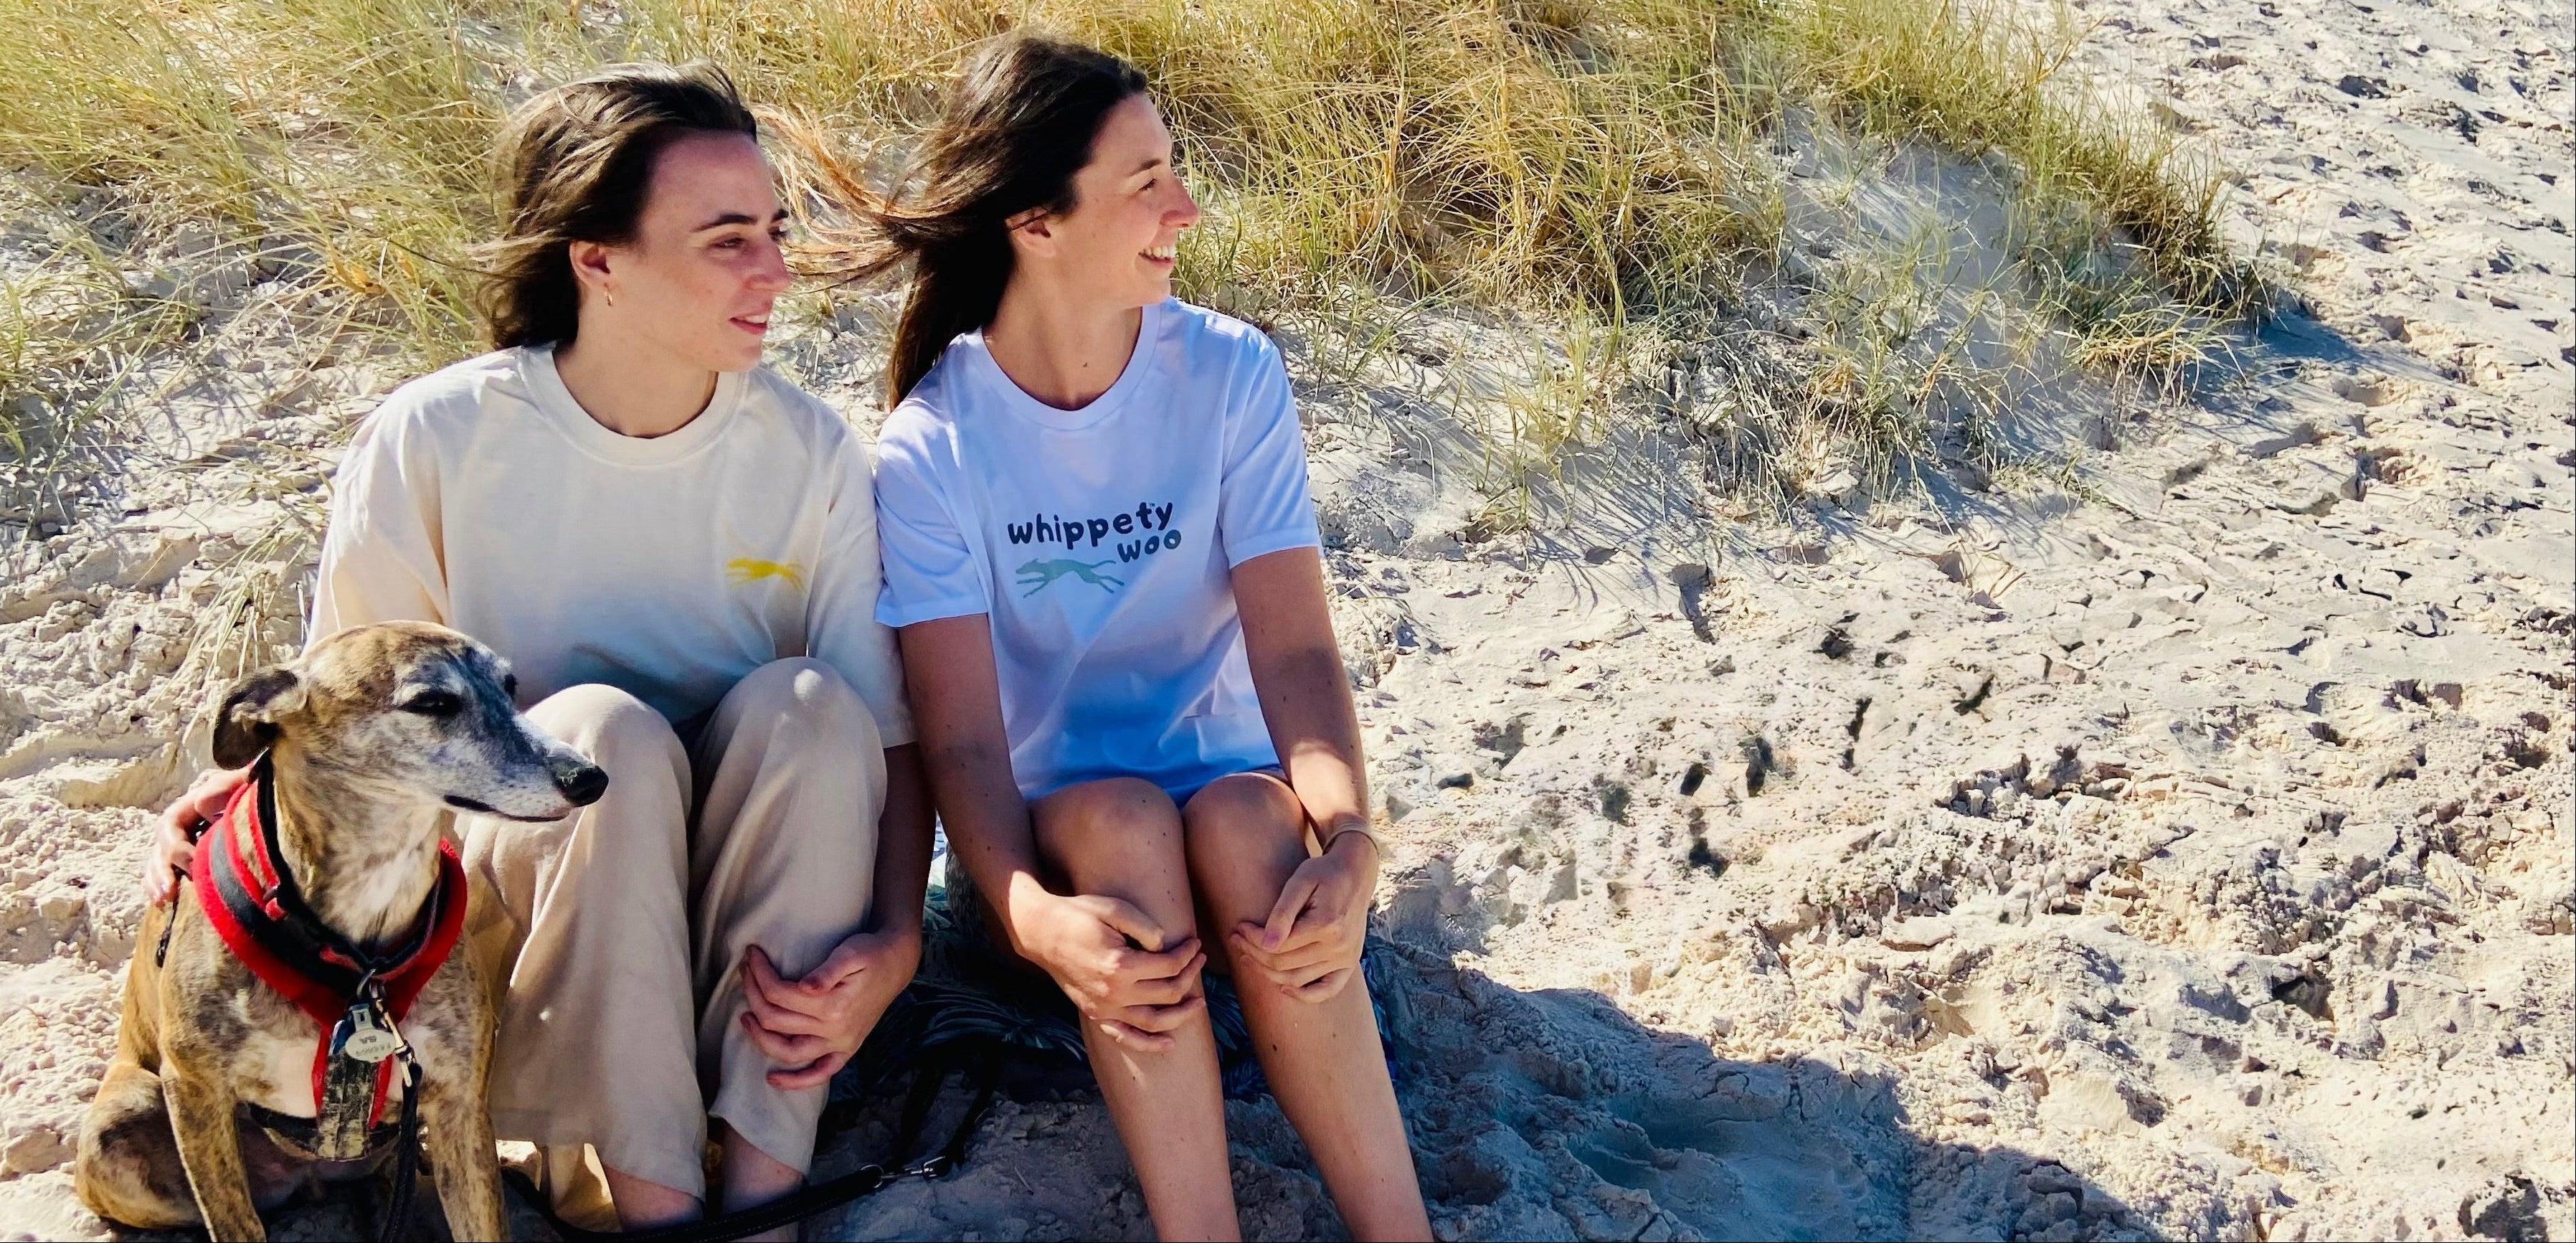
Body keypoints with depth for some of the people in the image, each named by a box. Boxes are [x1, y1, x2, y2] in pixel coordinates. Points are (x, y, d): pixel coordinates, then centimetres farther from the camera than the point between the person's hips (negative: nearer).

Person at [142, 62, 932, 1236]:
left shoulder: (809, 455, -6)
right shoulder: (432, 444, -10)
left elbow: (891, 738, -6)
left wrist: (893, 942, -22)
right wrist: (252, 782, -21)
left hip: (748, 910, 2)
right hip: (512, 905, -1)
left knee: (806, 702, -28)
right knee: (605, 728, -32)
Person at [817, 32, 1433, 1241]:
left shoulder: (1232, 375, -7)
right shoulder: (930, 444, -11)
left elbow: (1296, 649, -16)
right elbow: (961, 733, -19)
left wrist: (1346, 835, -36)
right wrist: (1032, 914, -39)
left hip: (1230, 789, 1)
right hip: (1049, 822, -1)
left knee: (1246, 820, -33)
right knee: (1121, 820, -34)